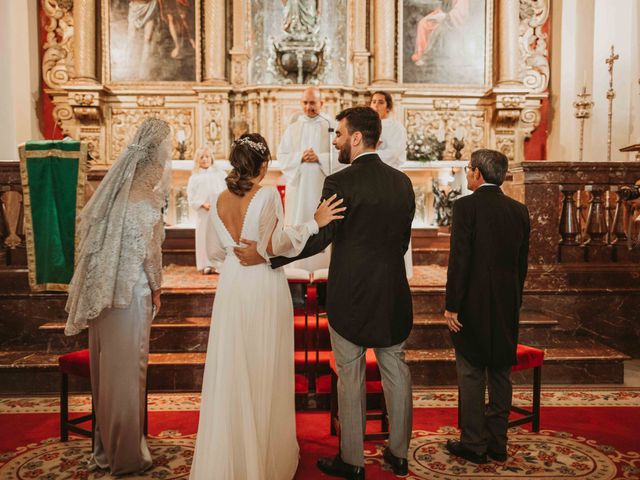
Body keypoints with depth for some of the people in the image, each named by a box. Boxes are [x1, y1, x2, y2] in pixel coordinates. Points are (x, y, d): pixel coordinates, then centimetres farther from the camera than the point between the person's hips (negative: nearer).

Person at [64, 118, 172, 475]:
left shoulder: (115, 189, 5)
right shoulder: (145, 200, -15)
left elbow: (91, 236, 8)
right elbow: (150, 251, -14)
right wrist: (157, 289, 1)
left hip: (102, 290, 7)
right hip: (131, 292, -7)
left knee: (106, 366, 16)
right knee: (127, 369, 4)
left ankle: (105, 446, 33)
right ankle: (126, 455, 19)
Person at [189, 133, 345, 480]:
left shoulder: (219, 200, 3)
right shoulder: (268, 195, -12)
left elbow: (219, 250, 10)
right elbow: (273, 246, -17)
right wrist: (314, 222, -17)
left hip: (232, 287, 5)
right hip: (264, 287, -4)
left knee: (231, 370, 13)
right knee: (265, 372, 8)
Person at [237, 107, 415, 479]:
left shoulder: (340, 183, -14)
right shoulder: (402, 182, 4)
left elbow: (318, 238, -17)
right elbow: (404, 239, 10)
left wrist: (264, 256, -12)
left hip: (350, 295, -5)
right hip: (394, 294, 6)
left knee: (351, 378, 7)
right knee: (396, 371, 15)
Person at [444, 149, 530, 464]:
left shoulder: (465, 206, -11)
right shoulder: (519, 210, 6)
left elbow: (459, 259, -16)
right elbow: (522, 262, 10)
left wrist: (452, 305, -11)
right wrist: (514, 302, 18)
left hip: (473, 304, -6)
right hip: (507, 307, 6)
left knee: (471, 375, 4)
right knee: (500, 374, 13)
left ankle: (474, 445, 13)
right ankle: (498, 443, 24)